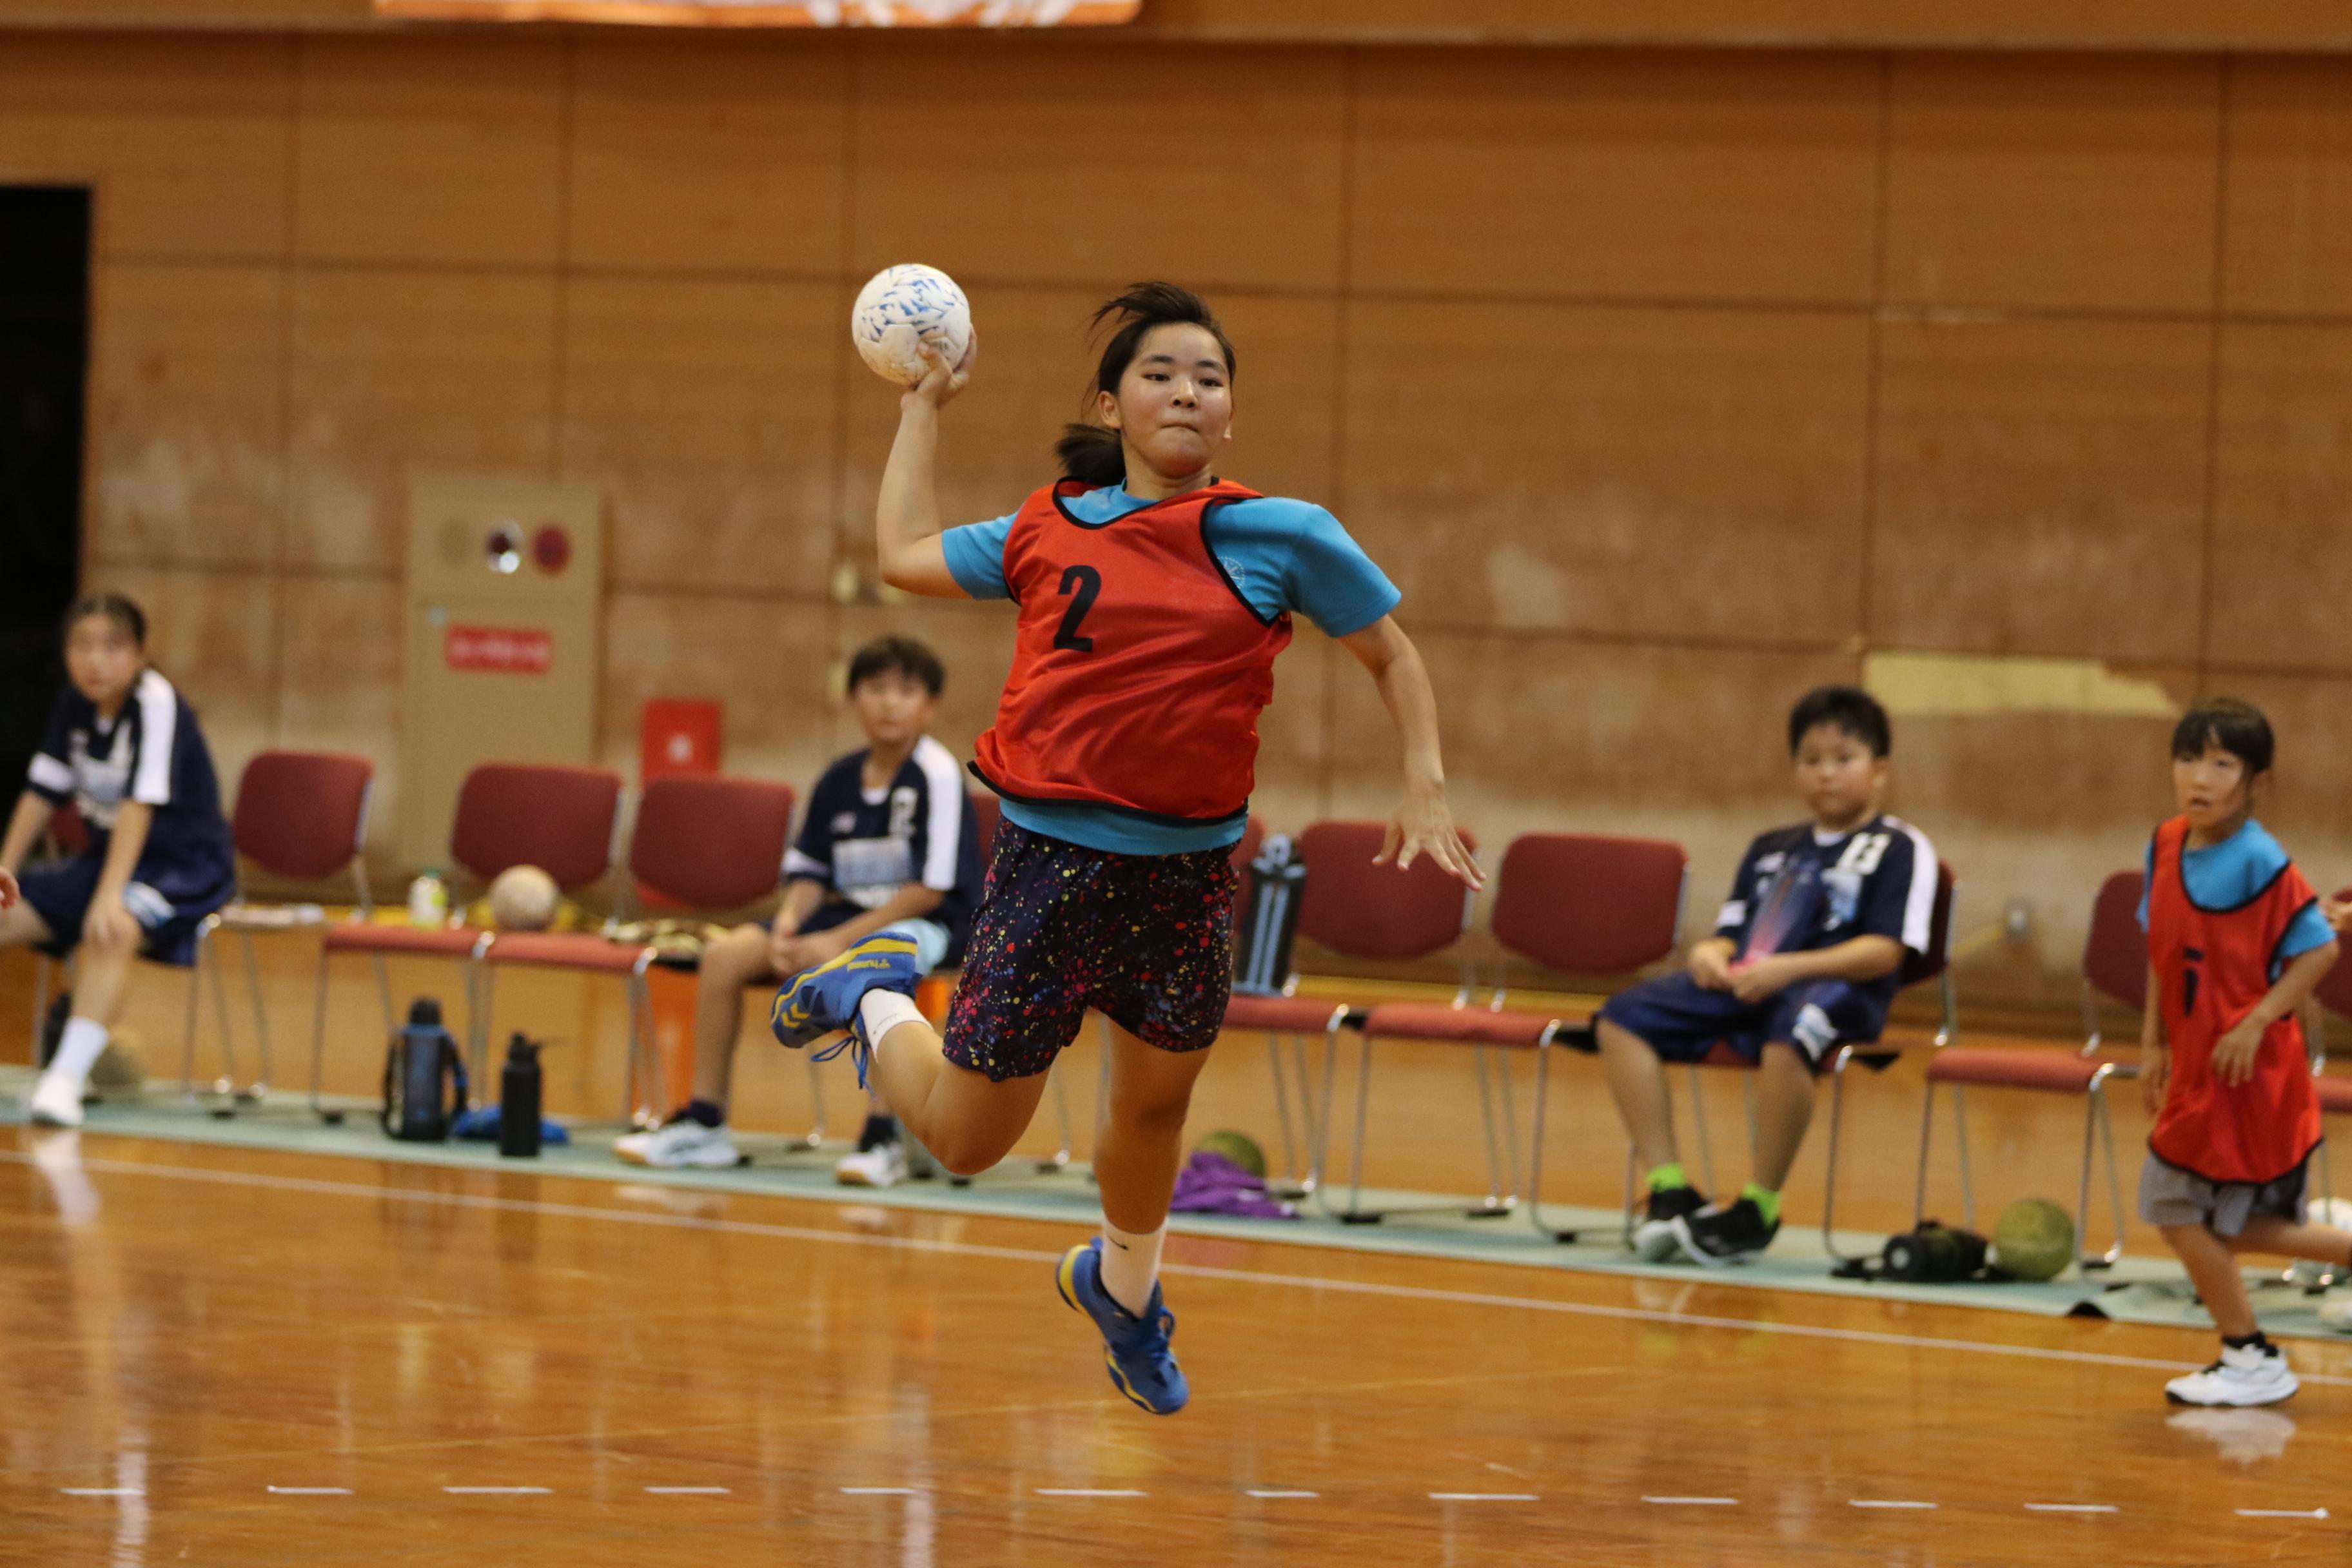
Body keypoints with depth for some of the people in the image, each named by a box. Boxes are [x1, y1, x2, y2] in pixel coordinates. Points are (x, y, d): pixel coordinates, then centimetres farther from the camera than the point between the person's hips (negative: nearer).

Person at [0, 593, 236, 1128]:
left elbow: (139, 805, -30)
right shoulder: (77, 706, 0)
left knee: (110, 930, -37)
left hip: (187, 865, -8)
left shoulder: (156, 704, -21)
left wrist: (110, 894, -38)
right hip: (107, 854, 8)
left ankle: (67, 1078, -43)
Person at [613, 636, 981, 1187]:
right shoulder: (841, 779, 6)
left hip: (924, 922, -7)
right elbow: (810, 871, 13)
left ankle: (883, 1137, -35)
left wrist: (839, 940, -20)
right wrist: (789, 924, -10)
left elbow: (931, 888, -18)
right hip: (850, 913, 7)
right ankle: (703, 1124, 0)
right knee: (725, 955, -7)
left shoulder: (938, 775, -14)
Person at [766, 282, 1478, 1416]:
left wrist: (1424, 792, -2)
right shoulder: (1050, 533, 2)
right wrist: (925, 406, 21)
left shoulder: (1287, 538, -1)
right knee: (961, 1140, 4)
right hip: (1050, 864, -1)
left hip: (1188, 876, 1)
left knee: (1156, 1106, 17)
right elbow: (903, 556, 16)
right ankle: (872, 996, 35)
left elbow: (1393, 657, 9)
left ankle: (1121, 1289, 46)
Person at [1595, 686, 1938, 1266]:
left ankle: (1759, 1208, -29)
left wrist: (1788, 968, -20)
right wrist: (1711, 956, -4)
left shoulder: (1899, 848, 4)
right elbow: (1731, 932, 22)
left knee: (1790, 1032, -41)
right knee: (1624, 1018, -11)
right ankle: (1668, 1189, -16)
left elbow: (1884, 951, -8)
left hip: (1839, 990, -7)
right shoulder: (1771, 849, 26)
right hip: (1744, 988, 7)